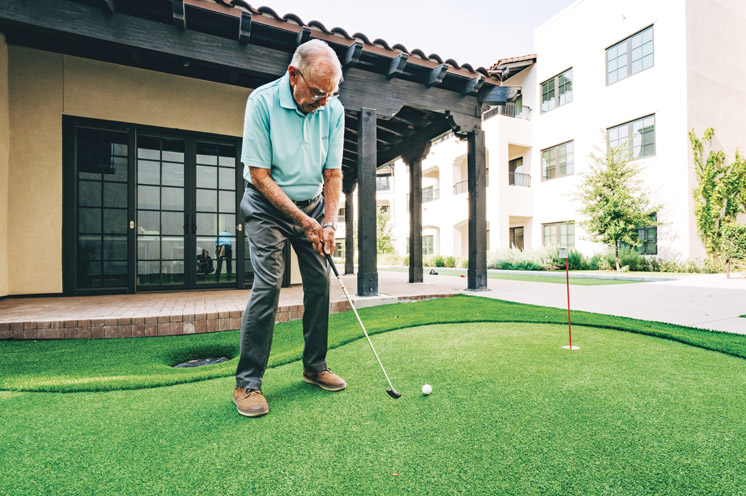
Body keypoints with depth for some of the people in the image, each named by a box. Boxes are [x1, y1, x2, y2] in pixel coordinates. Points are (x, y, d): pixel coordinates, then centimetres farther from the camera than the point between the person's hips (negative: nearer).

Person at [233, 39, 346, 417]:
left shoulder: (333, 110, -5)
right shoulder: (262, 101, -16)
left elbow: (332, 173, -1)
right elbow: (259, 175, -17)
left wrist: (327, 222, -12)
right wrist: (303, 221, -20)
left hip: (313, 204, 4)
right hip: (268, 205, -4)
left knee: (320, 283, 0)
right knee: (268, 284, -15)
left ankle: (315, 366, 16)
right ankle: (247, 382, -1)